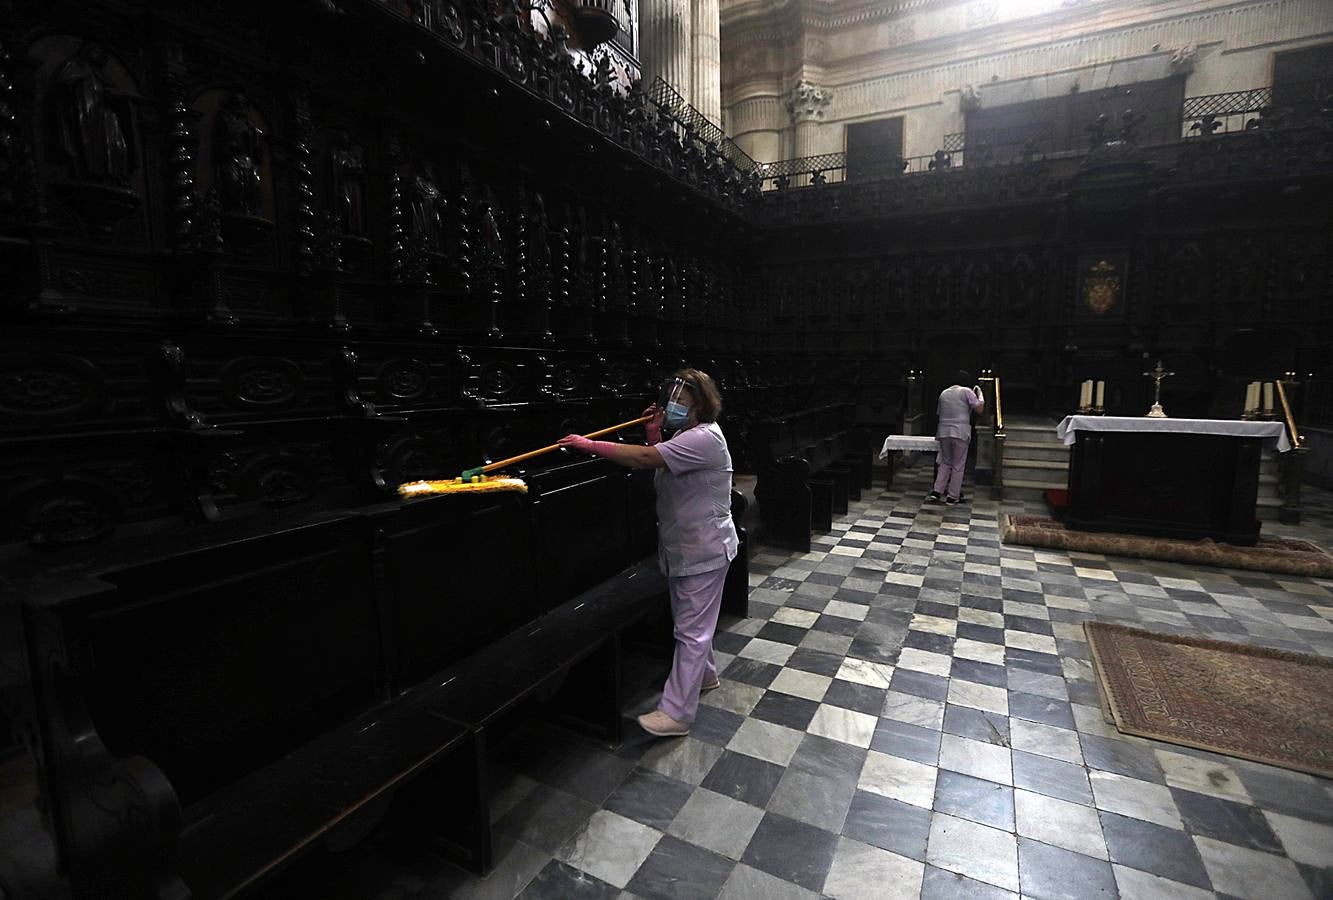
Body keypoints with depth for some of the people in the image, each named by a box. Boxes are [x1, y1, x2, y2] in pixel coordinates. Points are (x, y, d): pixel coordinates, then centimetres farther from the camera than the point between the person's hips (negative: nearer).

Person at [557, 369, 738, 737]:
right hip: (681, 549, 10)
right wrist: (655, 433, -6)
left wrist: (589, 444, -29)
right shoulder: (685, 436, 11)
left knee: (691, 630, -3)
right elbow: (660, 468, 6)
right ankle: (704, 675, 43)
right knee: (690, 621, 23)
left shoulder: (704, 438, -24)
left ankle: (676, 713, 4)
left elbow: (644, 459, -34)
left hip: (704, 551, -10)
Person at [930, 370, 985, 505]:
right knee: (958, 466, 5)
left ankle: (936, 491, 5)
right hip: (960, 433, -5)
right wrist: (980, 394, 8)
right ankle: (952, 496, 7)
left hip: (943, 432, 5)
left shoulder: (943, 393, 14)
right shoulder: (966, 391, -3)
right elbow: (980, 409, -6)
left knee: (945, 463, 15)